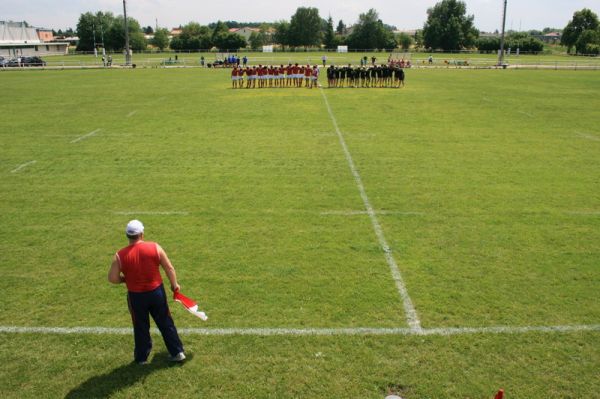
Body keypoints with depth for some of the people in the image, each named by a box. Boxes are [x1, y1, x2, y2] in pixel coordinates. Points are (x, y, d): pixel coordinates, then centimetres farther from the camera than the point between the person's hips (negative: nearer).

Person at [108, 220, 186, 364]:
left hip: (136, 296, 0)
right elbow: (169, 268, -5)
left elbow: (113, 278, -10)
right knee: (166, 323, 15)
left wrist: (126, 279, 10)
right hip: (157, 291, 0)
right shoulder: (154, 247, -10)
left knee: (141, 327, 18)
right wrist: (174, 285, 9)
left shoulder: (120, 255, -11)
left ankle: (142, 357, 31)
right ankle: (177, 352, 23)